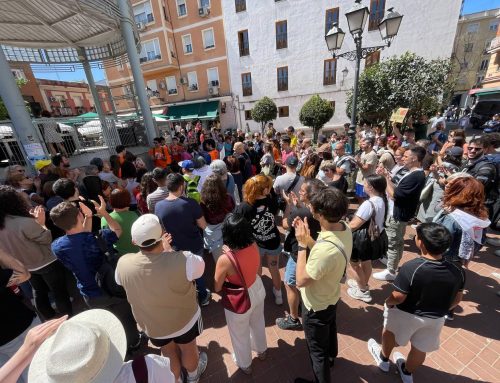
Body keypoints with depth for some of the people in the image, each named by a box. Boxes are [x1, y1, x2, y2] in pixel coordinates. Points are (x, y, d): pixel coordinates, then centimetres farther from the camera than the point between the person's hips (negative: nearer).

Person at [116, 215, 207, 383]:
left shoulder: (123, 264, -27)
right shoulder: (182, 260, -39)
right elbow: (200, 266, -16)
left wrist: (161, 250, -4)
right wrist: (168, 250, -13)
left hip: (152, 325, 2)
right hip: (185, 319, -2)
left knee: (168, 353, 31)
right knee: (188, 349, 30)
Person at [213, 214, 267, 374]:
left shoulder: (225, 260, -36)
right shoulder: (253, 245, -20)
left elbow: (217, 288, -18)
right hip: (258, 289, 5)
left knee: (240, 334, 28)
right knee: (258, 322, 35)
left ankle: (245, 364, 57)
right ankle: (261, 350, 65)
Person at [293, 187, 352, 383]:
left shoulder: (326, 249, -44)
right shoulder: (344, 228, -16)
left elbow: (301, 281, -30)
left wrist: (302, 244, -27)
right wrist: (308, 238, -13)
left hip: (316, 306, -9)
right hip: (331, 297, 9)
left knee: (317, 350, 21)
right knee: (330, 331, 37)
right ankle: (331, 357, 66)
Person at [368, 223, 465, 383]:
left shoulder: (410, 267, -35)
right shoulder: (458, 272, -16)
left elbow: (397, 298, -27)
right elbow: (456, 299, 0)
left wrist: (387, 302, -5)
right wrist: (440, 309, 18)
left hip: (406, 315, -4)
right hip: (435, 319, 4)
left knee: (389, 332, 27)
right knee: (420, 349, 27)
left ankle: (384, 359, 52)